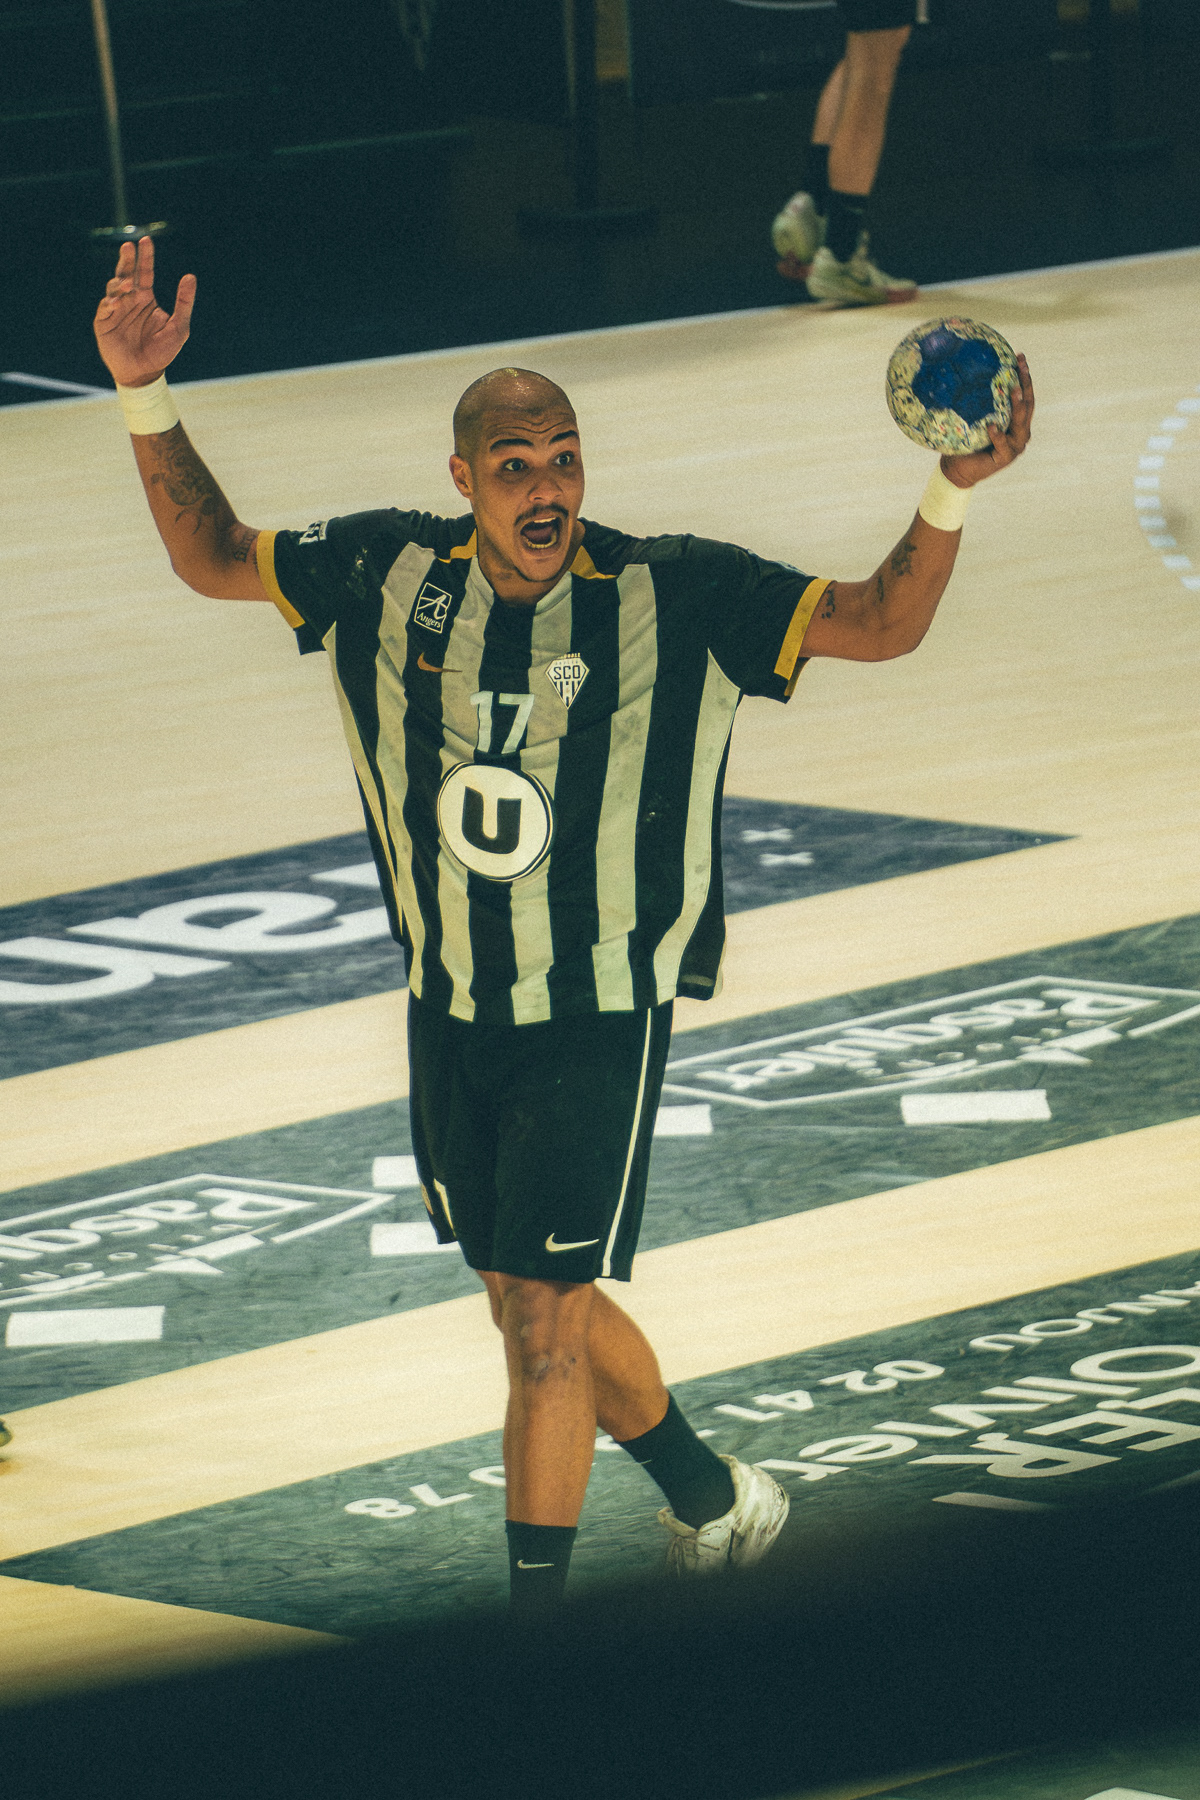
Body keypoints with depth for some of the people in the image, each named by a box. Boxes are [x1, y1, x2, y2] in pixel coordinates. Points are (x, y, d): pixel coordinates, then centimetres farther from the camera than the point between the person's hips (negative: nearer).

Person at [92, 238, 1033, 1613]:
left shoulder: (672, 597, -14)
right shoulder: (389, 576, -5)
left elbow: (880, 624, -15)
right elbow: (210, 557, 7)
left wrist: (953, 491, -32)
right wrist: (145, 397, -6)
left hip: (600, 1021, -5)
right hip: (450, 1017, 5)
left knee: (543, 1321, -10)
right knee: (534, 1308, 17)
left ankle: (531, 1620, -1)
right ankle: (712, 1498, 41)